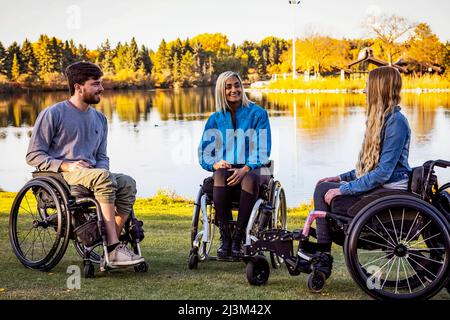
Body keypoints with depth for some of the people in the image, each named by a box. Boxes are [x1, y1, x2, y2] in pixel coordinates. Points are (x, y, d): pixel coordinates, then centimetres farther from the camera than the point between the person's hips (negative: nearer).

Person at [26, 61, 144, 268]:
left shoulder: (99, 119, 19)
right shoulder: (53, 114, -1)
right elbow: (33, 155, -3)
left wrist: (102, 169, -3)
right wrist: (66, 166, -17)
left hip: (92, 175, 6)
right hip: (58, 175, -6)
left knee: (127, 183, -24)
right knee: (103, 177, -35)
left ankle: (111, 250, -25)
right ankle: (113, 248, -37)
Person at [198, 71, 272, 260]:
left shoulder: (257, 113, 3)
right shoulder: (215, 119, 11)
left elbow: (263, 150, -5)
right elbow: (203, 154, 9)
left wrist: (245, 169, -22)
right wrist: (215, 164, -15)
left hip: (254, 169, -2)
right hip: (226, 168, 2)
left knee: (250, 179, -38)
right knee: (220, 175, -35)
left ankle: (238, 240, -33)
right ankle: (224, 239, -34)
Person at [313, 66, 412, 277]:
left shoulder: (396, 121, -16)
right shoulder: (382, 118, 16)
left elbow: (383, 172, -21)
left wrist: (343, 189, -19)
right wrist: (342, 178, 13)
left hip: (390, 190, -10)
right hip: (379, 185, 10)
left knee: (324, 190, -13)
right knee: (323, 186, 4)